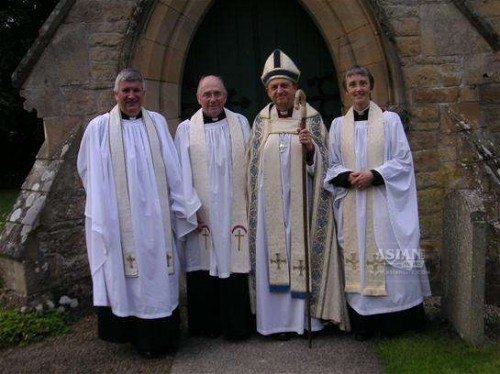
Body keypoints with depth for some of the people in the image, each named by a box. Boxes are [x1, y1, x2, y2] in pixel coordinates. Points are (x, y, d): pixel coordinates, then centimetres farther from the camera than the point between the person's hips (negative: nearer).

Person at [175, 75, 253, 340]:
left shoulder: (240, 123, 9)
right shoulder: (186, 129, 5)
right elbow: (183, 173, 1)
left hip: (234, 211, 1)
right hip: (201, 213, 0)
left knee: (234, 264, 1)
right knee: (204, 267, 3)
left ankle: (236, 325, 13)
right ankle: (206, 325, 17)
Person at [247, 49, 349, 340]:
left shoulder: (312, 118, 1)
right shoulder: (261, 121, 8)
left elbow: (323, 163, 0)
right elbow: (254, 165, 12)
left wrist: (310, 147, -20)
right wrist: (255, 203, 8)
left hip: (301, 200, -2)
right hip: (271, 202, 2)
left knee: (303, 250, 1)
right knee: (272, 254, 4)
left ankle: (305, 315, 15)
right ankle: (280, 319, 16)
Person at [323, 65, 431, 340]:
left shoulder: (389, 119, 3)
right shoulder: (338, 125, 10)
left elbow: (403, 160, -1)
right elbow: (332, 165, 10)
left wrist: (375, 174, -15)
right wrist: (347, 176, -11)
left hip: (384, 200, -2)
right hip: (353, 204, 2)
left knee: (389, 255, -1)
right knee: (358, 256, 3)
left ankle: (394, 320, 12)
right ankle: (363, 322, 12)